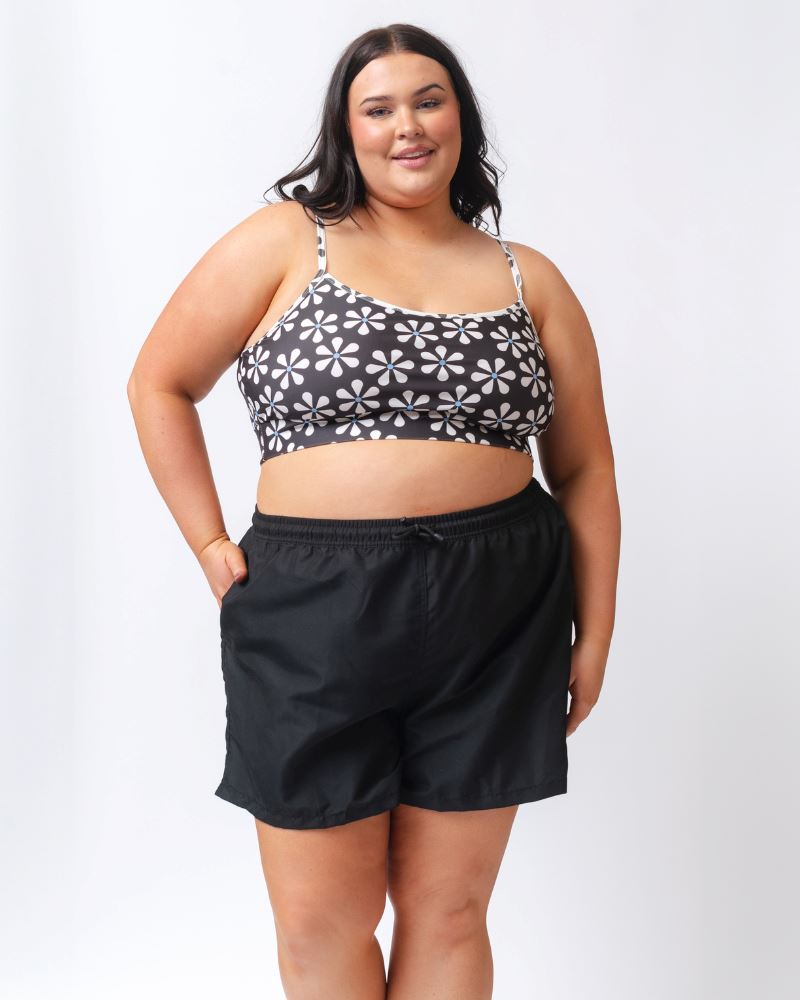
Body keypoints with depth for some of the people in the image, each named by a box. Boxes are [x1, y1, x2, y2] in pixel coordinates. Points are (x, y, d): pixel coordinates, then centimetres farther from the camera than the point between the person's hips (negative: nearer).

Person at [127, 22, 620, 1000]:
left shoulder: (529, 280, 9)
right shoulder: (286, 242, 3)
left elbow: (584, 468, 10)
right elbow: (159, 382, 6)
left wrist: (594, 633, 6)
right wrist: (210, 545, -1)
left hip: (495, 624, 2)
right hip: (313, 619, -1)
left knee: (448, 913, 13)